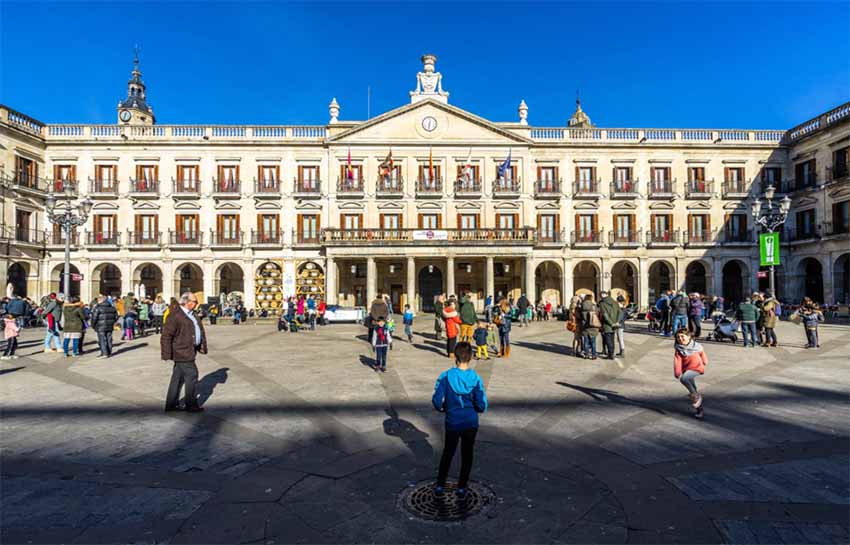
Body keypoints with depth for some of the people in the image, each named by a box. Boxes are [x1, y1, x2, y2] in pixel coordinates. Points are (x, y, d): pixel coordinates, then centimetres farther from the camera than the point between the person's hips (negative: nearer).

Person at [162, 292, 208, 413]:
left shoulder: (191, 314, 15)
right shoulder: (175, 315, -15)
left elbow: (200, 330, 21)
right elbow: (166, 335, -18)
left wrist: (202, 346, 16)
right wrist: (167, 354, -19)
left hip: (189, 351, 10)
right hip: (182, 352, -9)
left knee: (178, 378, 15)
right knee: (192, 375, -4)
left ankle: (171, 404, 25)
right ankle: (191, 405, 7)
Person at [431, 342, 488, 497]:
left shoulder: (446, 376, -16)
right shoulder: (476, 378, -14)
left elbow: (437, 401, -15)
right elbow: (482, 406, -13)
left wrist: (445, 408, 6)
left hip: (452, 423, 0)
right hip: (471, 423, 0)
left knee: (447, 453, 21)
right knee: (467, 455, 19)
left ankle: (440, 486, 29)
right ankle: (461, 488, 30)